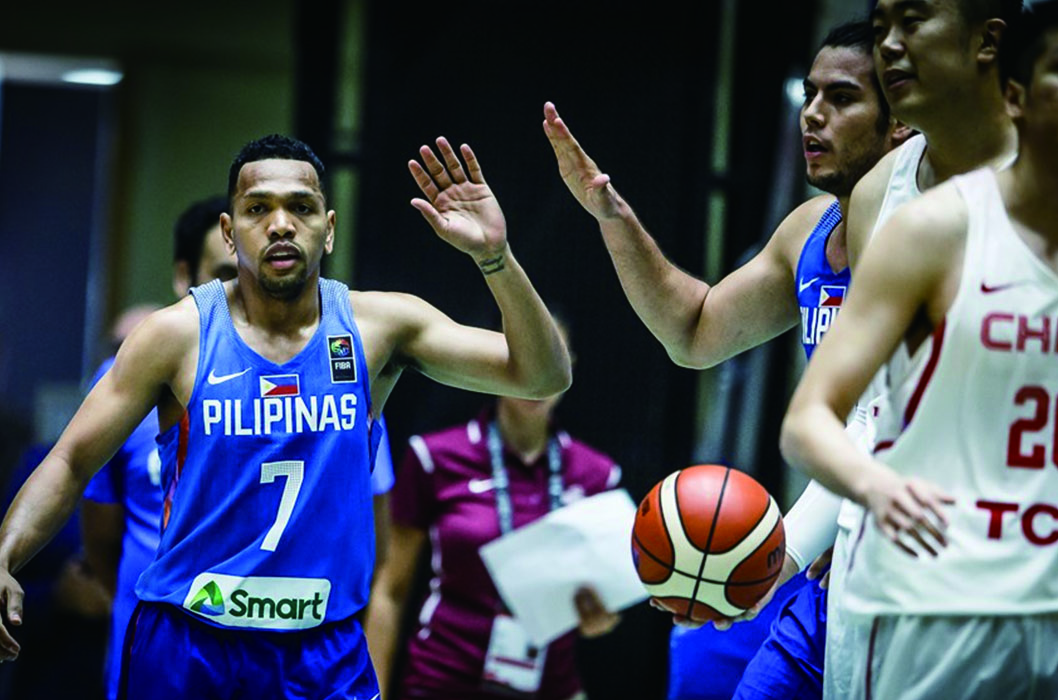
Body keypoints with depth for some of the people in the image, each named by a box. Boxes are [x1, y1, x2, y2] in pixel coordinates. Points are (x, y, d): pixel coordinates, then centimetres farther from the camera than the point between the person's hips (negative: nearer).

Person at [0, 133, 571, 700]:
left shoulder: (378, 325, -2)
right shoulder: (179, 335, -6)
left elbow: (541, 377, -6)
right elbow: (70, 462, -2)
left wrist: (495, 257, -21)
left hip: (325, 653, 1)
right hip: (184, 646, -1)